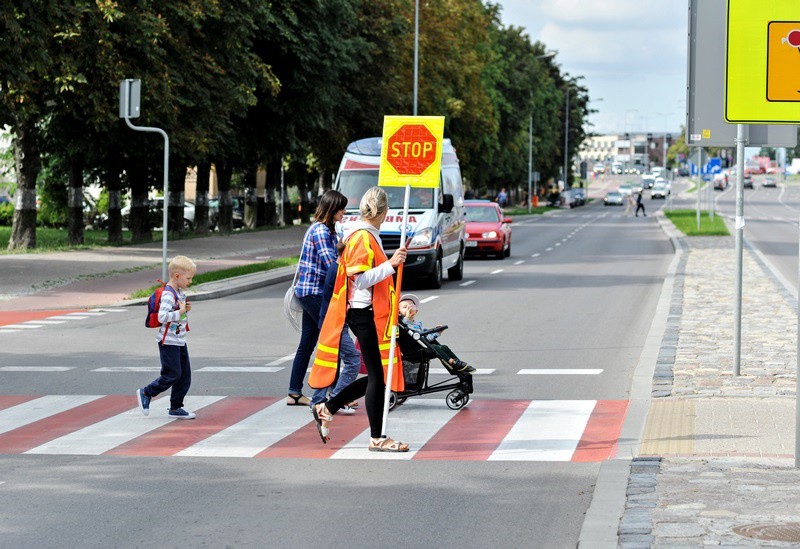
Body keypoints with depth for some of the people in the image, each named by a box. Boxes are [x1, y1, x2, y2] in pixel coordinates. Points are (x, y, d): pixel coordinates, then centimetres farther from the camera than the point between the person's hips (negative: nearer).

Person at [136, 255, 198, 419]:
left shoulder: (180, 292, 10)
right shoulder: (168, 294, -20)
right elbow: (162, 317, -29)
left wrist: (186, 309, 5)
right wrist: (181, 312, -24)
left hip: (180, 341, 10)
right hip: (168, 342, -10)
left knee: (185, 375, 8)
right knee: (172, 375, -5)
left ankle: (175, 408, 16)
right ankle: (145, 393, 13)